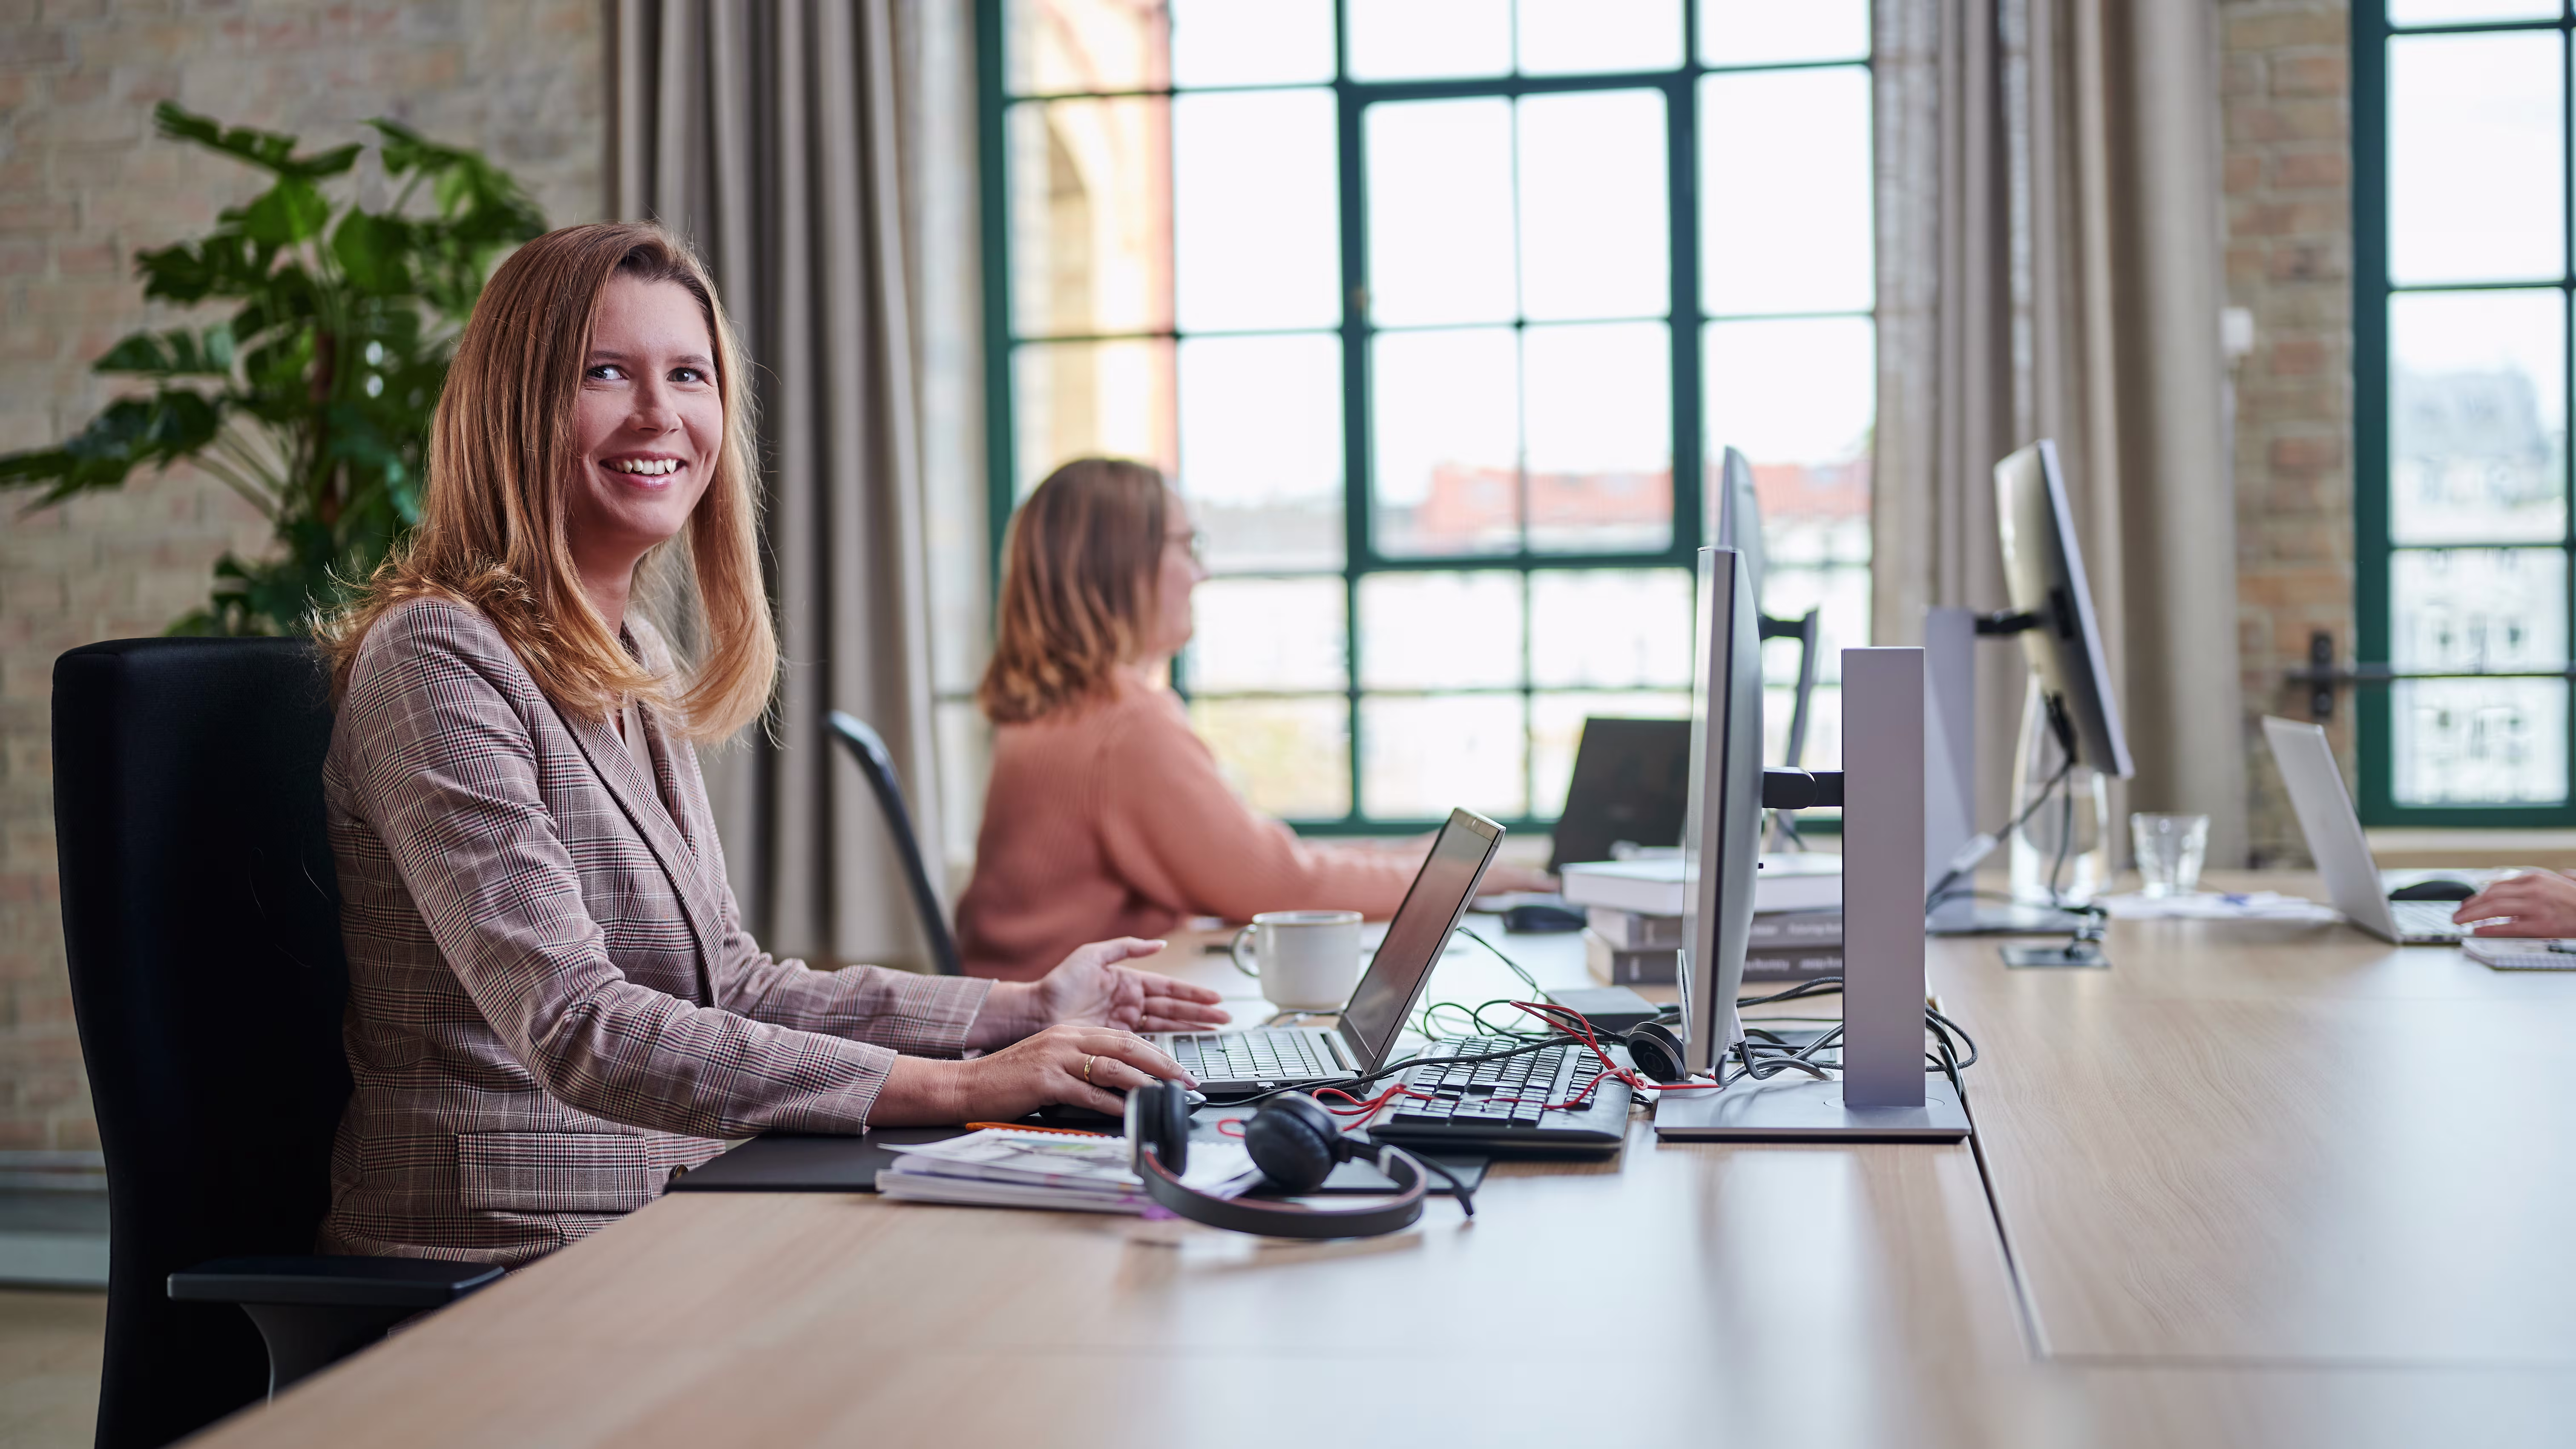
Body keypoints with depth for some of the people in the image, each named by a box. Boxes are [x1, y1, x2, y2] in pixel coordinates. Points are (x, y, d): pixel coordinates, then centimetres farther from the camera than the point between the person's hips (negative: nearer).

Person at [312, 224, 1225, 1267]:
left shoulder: (636, 665, 14)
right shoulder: (436, 659, -14)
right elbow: (579, 1032, -24)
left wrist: (1022, 1009, 8)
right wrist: (950, 1085, -28)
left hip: (663, 1220, 8)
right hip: (500, 1254, -8)